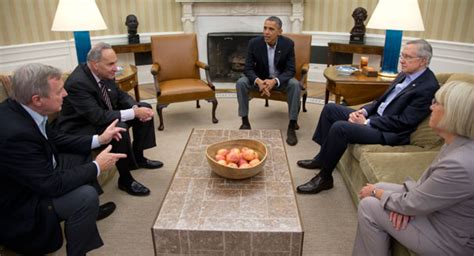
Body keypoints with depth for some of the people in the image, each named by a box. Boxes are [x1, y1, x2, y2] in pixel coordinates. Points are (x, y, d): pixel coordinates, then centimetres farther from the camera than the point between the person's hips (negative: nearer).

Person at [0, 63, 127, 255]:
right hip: (19, 203, -9)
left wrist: (98, 139, 1)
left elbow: (54, 140, 7)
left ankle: (90, 209, 30)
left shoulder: (20, 108, -10)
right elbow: (51, 185, -30)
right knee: (86, 196, -25)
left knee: (82, 156, 12)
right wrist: (97, 167, -19)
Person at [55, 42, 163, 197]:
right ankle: (125, 180, -16)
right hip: (80, 129, -9)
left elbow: (120, 95, 5)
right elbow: (98, 116, -35)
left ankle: (137, 157, 15)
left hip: (100, 116, 9)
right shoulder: (77, 83, -30)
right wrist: (134, 113, -33)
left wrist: (136, 108, -16)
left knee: (145, 108, 4)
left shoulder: (105, 73, -6)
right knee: (120, 128, -35)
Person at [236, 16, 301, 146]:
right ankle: (245, 121, -13)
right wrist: (258, 81, -38)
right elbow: (248, 68, -15)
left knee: (295, 85, -31)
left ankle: (292, 126, -21)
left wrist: (275, 81, -38)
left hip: (281, 78, -1)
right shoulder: (254, 43, -16)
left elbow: (290, 70, -18)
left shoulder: (288, 44, -17)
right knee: (241, 83, -25)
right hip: (260, 78, 1)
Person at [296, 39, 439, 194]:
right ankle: (324, 157, 13)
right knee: (330, 109, 6)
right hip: (375, 116, 10)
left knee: (339, 127, -29)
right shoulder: (405, 75, 10)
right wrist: (363, 111, -2)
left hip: (390, 132, -10)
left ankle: (324, 177, -12)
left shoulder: (428, 87, -17)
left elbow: (404, 121, -21)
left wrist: (367, 122, -17)